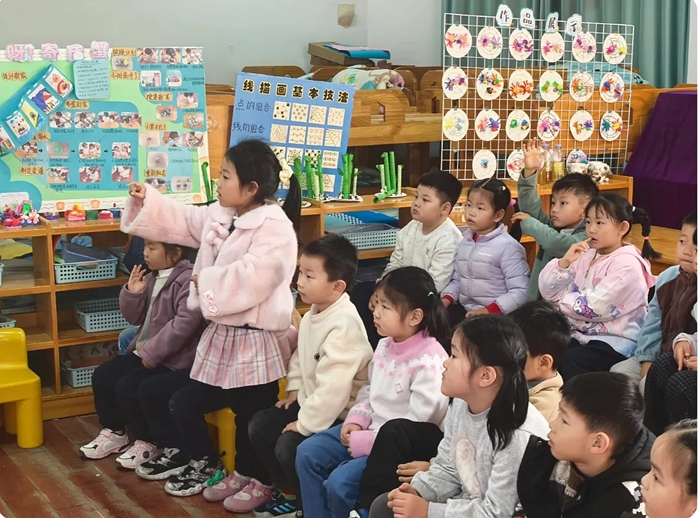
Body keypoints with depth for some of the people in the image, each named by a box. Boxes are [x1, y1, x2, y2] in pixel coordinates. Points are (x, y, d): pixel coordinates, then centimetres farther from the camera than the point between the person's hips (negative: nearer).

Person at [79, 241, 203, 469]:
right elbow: (135, 317, 16)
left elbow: (185, 322, -30)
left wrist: (152, 353, -26)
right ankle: (114, 432, 22)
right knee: (102, 376, 5)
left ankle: (148, 443, 0)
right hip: (143, 351, 10)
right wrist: (132, 293, -5)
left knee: (127, 387, -21)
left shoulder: (188, 279, -20)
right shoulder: (152, 277, 10)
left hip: (171, 359, -10)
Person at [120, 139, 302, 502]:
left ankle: (256, 479, 25)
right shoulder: (220, 216, 8)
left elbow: (249, 278, -30)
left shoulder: (275, 227, -20)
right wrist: (146, 199, 10)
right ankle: (205, 464, 35)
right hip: (222, 334, 9)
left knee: (252, 417, 4)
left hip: (256, 341, -9)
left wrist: (205, 281, -17)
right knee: (185, 403, 15)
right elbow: (181, 221, 22)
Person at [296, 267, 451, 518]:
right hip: (370, 428, 9)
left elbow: (418, 425, -25)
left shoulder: (429, 361, -24)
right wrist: (357, 419, 0)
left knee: (340, 482, -20)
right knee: (308, 453, 3)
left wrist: (367, 442, -19)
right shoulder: (385, 345, 2)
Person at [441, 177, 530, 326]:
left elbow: (521, 291, -15)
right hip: (464, 309, 7)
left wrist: (488, 310, -21)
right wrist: (446, 299, 0)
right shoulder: (465, 242, 13)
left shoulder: (508, 247, -10)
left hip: (495, 315, -7)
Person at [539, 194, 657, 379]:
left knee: (570, 362, -31)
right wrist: (564, 262, -8)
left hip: (615, 341, -7)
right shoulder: (586, 256, 12)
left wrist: (561, 298, -5)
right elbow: (547, 290, 7)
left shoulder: (627, 264, -12)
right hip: (580, 334, 7)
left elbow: (594, 308, -20)